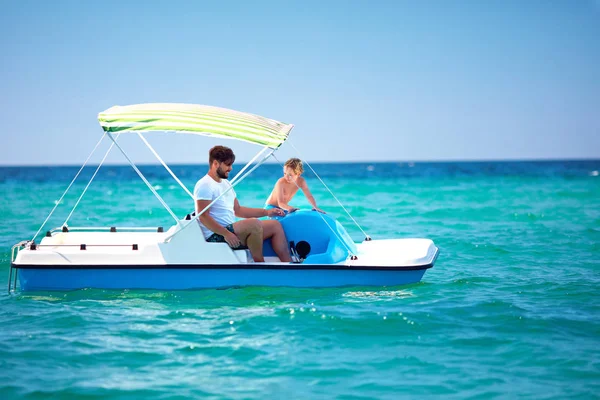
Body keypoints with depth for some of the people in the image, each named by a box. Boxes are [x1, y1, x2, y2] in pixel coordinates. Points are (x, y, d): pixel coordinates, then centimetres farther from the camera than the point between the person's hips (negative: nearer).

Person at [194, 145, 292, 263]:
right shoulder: (205, 185, -11)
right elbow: (203, 216, -20)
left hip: (230, 230, 10)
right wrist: (226, 234, -28)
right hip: (215, 236, -10)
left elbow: (237, 210, 23)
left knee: (275, 225, 3)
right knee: (254, 224, -32)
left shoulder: (226, 183, 19)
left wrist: (267, 212, 15)